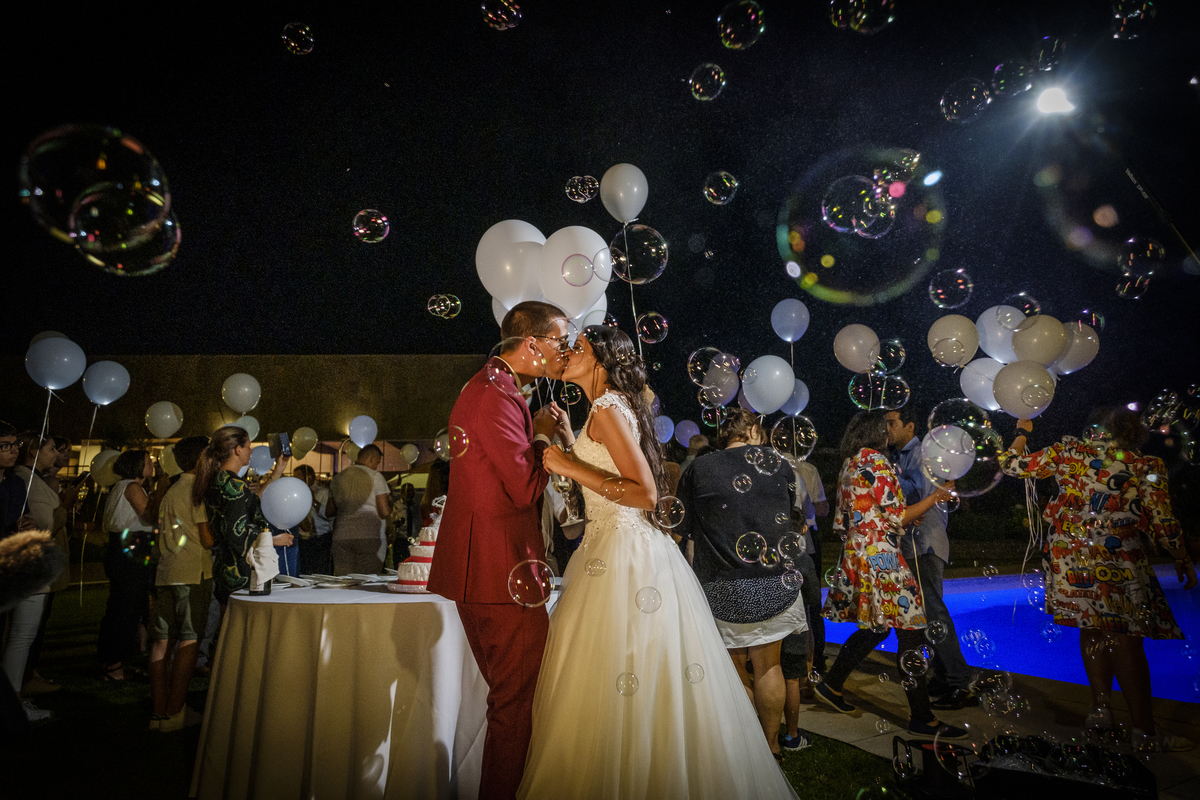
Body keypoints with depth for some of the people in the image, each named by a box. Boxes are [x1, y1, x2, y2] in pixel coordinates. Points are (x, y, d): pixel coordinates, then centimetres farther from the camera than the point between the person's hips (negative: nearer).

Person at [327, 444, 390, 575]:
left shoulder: (338, 478, 13)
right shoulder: (375, 477, -2)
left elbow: (329, 512, 19)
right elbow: (384, 512, -7)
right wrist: (389, 499, 12)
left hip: (341, 538, 4)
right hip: (370, 537, -4)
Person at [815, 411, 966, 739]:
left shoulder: (848, 466, 14)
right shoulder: (877, 462, -12)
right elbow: (897, 518, -12)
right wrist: (934, 497, -1)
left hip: (856, 556, 9)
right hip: (880, 558, -9)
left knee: (874, 628, 19)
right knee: (910, 634, -3)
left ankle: (831, 686, 25)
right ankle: (922, 718, 3)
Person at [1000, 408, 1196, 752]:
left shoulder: (1069, 452, 2)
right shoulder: (1146, 467, -1)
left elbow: (1013, 464, 8)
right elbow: (1163, 526, -1)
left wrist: (1022, 433, 25)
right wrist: (1184, 562, 14)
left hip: (1069, 559, 3)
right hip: (1117, 563, -3)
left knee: (1092, 629, 17)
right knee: (1126, 639, 1)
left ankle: (1101, 708, 24)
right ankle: (1145, 731, 8)